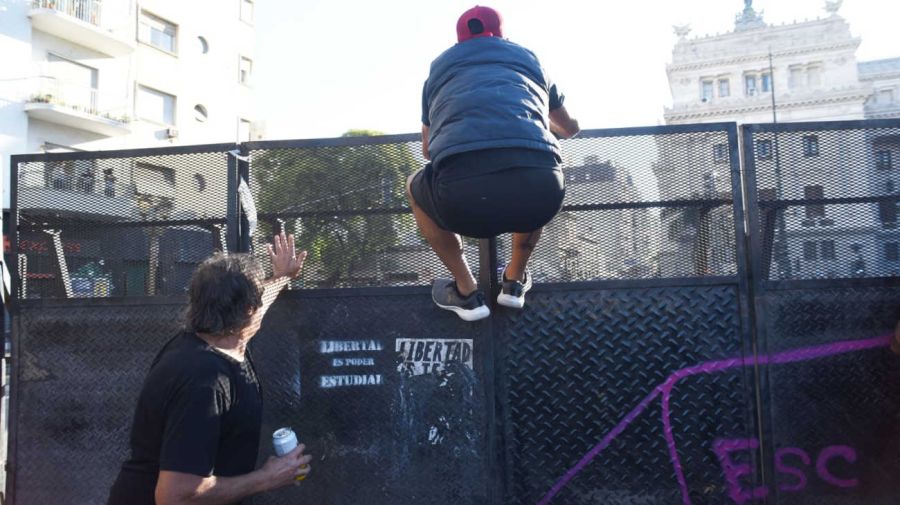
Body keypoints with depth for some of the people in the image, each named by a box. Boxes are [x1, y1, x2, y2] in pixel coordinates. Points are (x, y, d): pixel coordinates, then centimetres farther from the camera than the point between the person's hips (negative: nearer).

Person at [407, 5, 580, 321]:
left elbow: (428, 151, 45)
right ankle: (515, 282, 38)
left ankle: (467, 294, 28)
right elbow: (570, 129, 49)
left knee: (415, 188, 34)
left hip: (461, 196, -1)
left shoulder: (439, 67, 31)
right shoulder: (528, 58, 33)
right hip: (539, 195, 2)